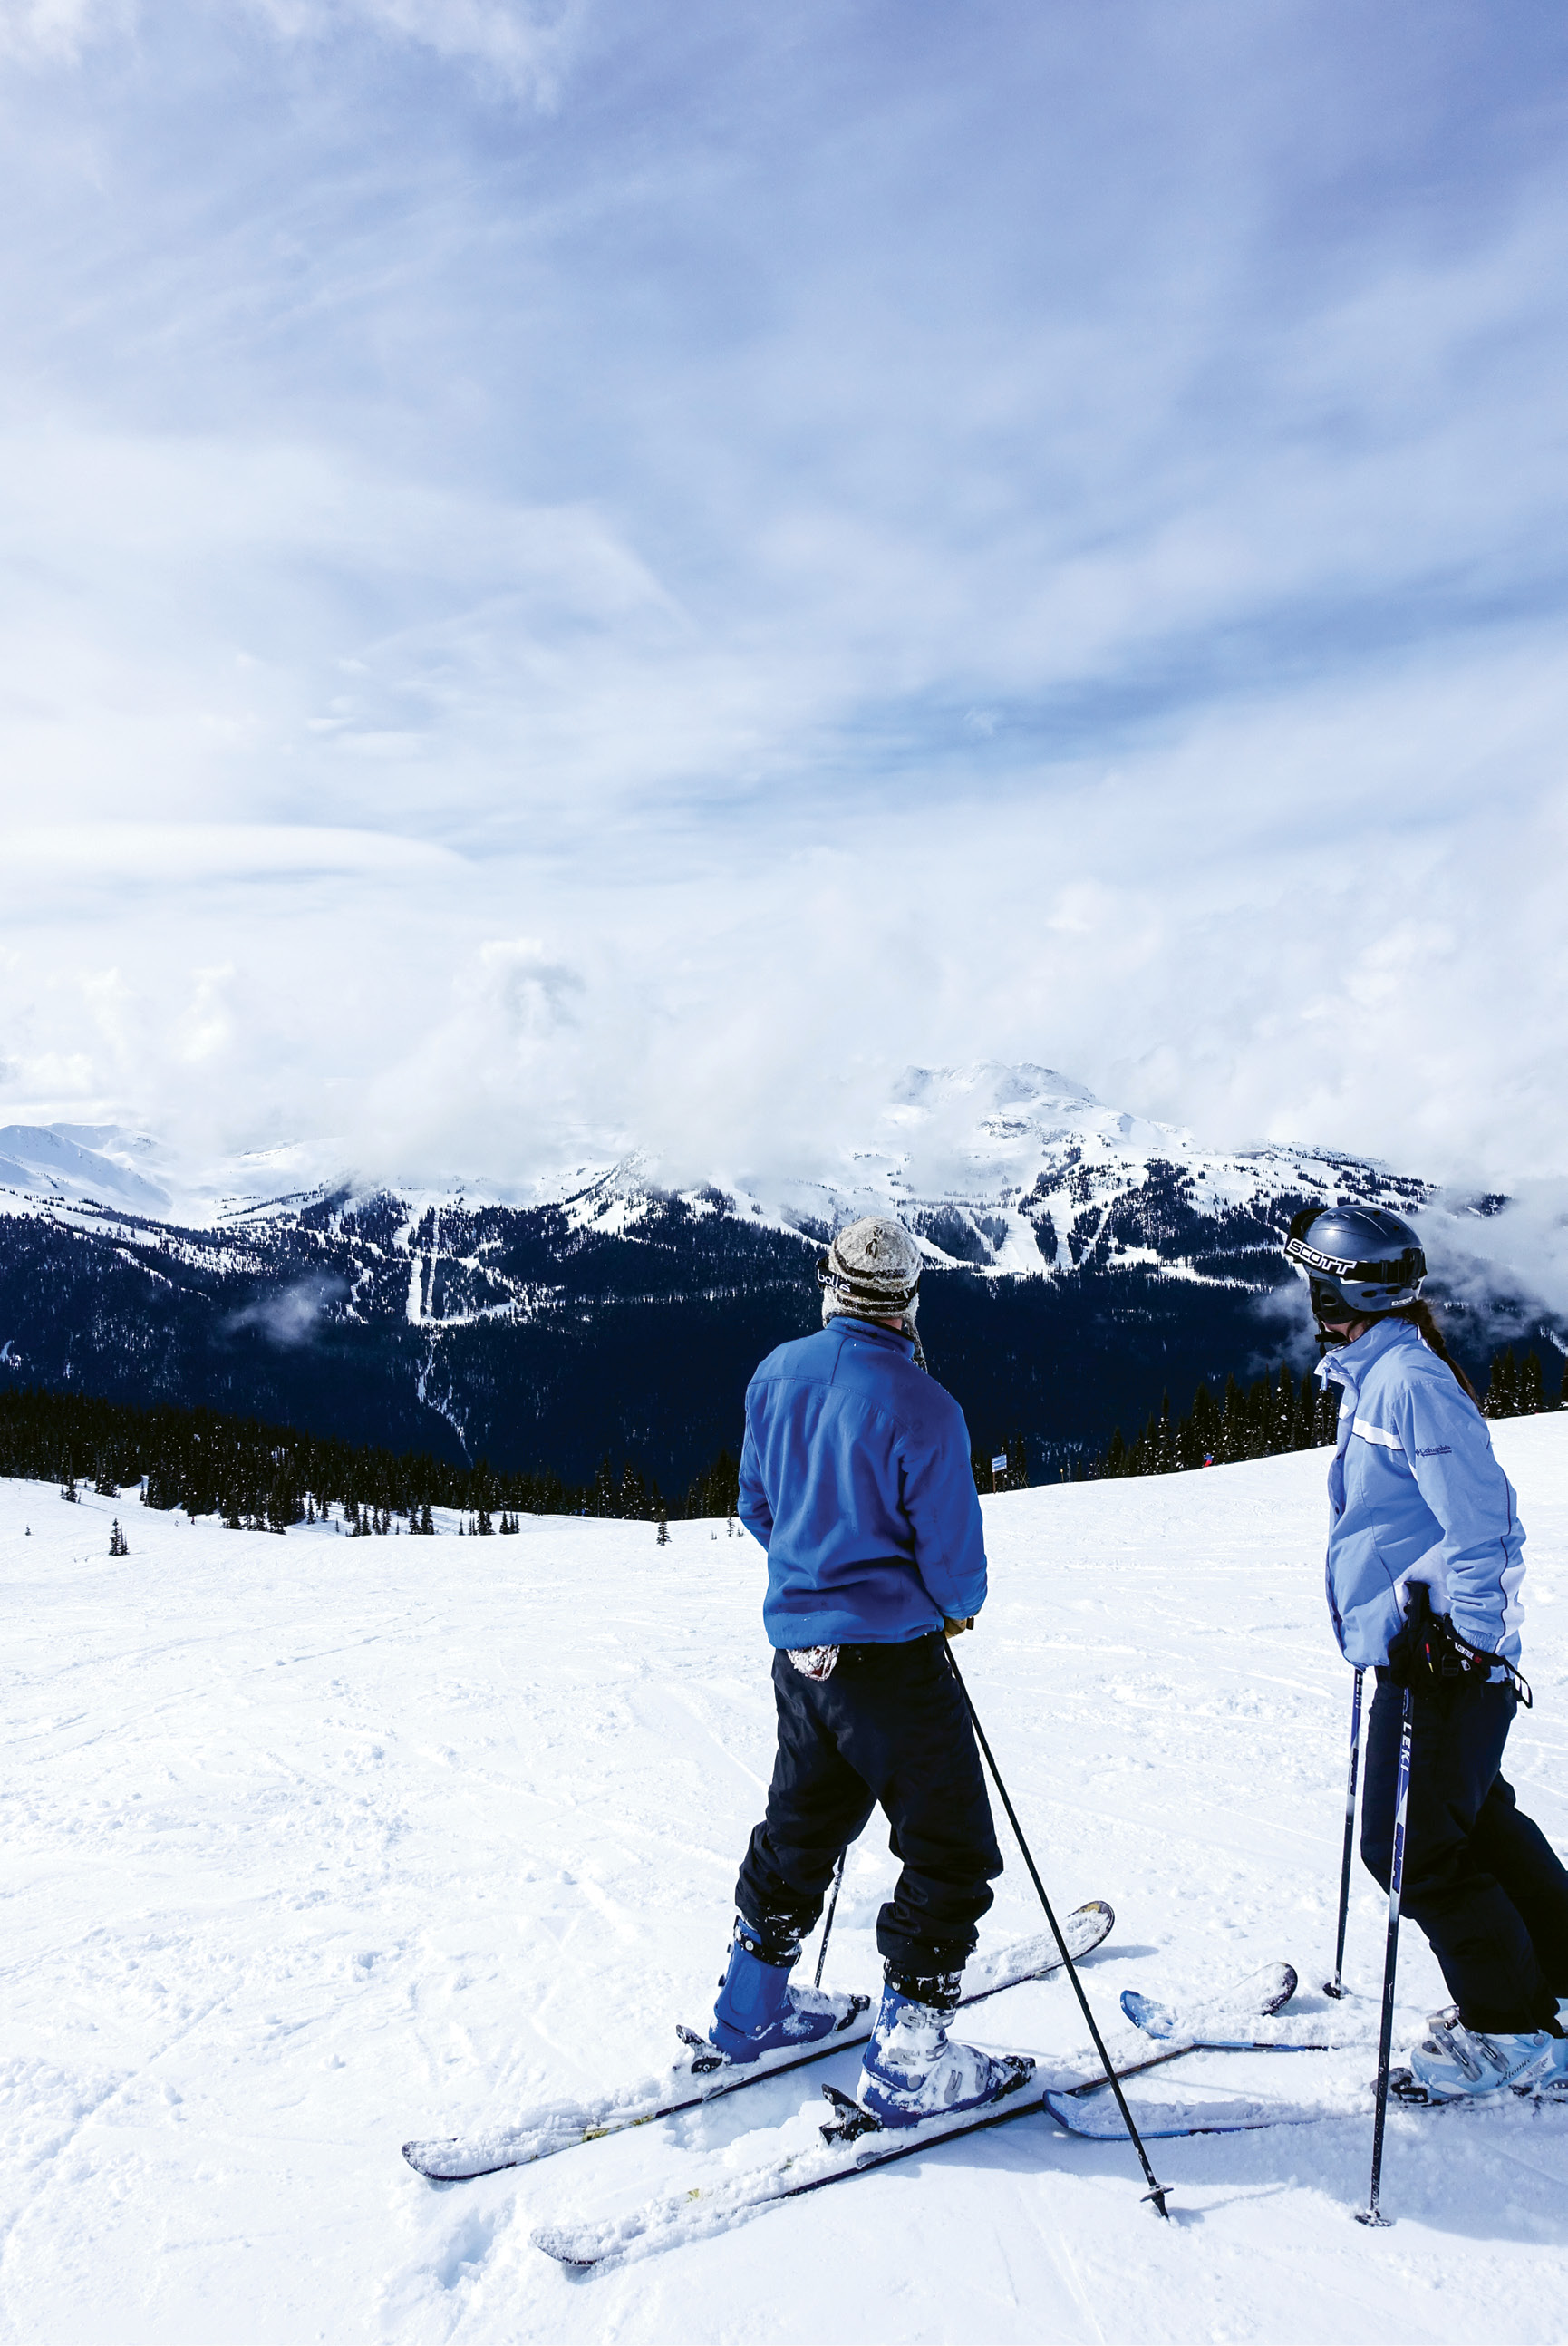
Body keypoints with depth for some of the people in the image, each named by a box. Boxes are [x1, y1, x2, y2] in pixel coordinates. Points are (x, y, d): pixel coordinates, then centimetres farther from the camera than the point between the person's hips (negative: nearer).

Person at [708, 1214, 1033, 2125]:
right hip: (891, 1655, -7)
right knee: (952, 1854, 9)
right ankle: (909, 2062, 15)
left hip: (797, 1646, 7)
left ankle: (753, 2006, 38)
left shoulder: (777, 1374, -1)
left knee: (803, 1825, 24)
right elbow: (953, 1555, -14)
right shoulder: (920, 1407, -20)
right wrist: (960, 1606, 9)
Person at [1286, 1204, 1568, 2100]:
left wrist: (1462, 1642, -22)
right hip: (1420, 1645, 10)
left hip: (1447, 1656, -10)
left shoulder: (1410, 1380, -20)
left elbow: (1483, 1524, -23)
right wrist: (1383, 1623, 27)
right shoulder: (1373, 1375, 11)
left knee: (1412, 1848, -1)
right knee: (1478, 1821, 21)